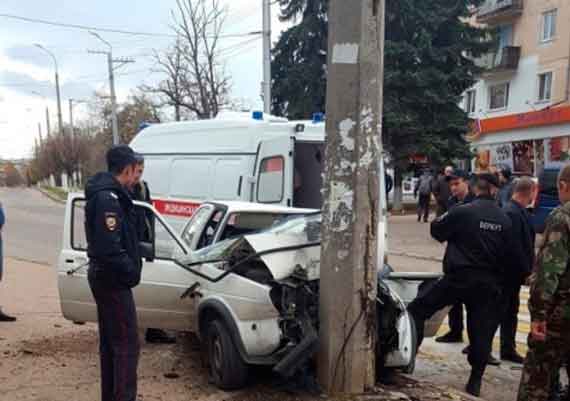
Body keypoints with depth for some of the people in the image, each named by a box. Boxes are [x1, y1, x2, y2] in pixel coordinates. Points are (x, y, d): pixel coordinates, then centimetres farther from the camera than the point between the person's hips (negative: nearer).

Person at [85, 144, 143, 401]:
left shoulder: (108, 194, 12)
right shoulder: (108, 198, -21)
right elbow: (109, 249, -27)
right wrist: (131, 271, -15)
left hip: (104, 276, 11)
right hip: (113, 280, -11)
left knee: (110, 342, 18)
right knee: (127, 344, -7)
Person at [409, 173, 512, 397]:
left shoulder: (463, 212, -11)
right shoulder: (505, 221, 4)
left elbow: (437, 231, 0)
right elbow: (505, 254, 10)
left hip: (459, 277, -4)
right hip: (489, 283, 5)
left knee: (417, 309, 6)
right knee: (482, 332, 11)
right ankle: (475, 382, 17)